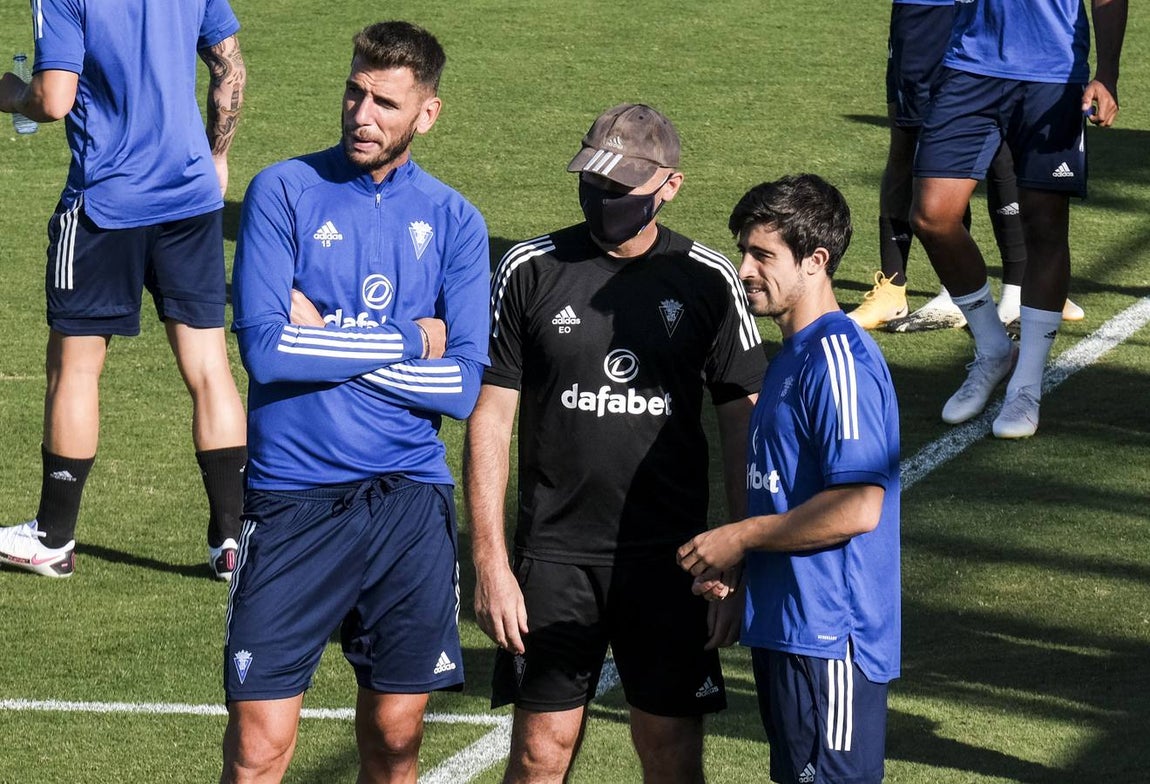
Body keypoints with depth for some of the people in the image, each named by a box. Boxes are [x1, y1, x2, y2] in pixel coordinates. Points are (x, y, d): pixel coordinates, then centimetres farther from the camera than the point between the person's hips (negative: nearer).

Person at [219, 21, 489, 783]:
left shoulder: (453, 221, 6)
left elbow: (465, 385, -4)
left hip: (410, 500, 3)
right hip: (294, 498, -2)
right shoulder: (285, 192, -1)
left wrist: (326, 341, -9)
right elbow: (265, 345, -15)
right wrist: (408, 338, -7)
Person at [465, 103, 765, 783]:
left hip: (670, 560, 0)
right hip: (554, 555, 0)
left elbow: (743, 427, 5)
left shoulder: (708, 281, 1)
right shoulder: (530, 270, 0)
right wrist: (491, 564, -4)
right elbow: (490, 419, 2)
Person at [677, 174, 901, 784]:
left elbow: (858, 506, -24)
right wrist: (735, 562, 7)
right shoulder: (792, 357, 16)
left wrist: (741, 537, -14)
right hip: (786, 627, 10)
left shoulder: (839, 359, -17)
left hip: (830, 636, -10)